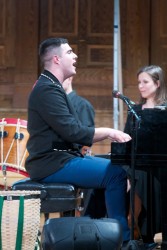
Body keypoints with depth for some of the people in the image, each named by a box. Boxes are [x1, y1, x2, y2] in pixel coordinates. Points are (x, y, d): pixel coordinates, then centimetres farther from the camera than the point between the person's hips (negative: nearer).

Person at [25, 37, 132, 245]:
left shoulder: (52, 87, 18)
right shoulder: (48, 90, -16)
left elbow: (72, 131, 16)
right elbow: (73, 132, -23)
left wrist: (106, 134, 5)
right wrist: (108, 132, -11)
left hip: (58, 158, 11)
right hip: (53, 164, -11)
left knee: (111, 168, 14)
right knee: (116, 174, -17)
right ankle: (122, 237, -12)